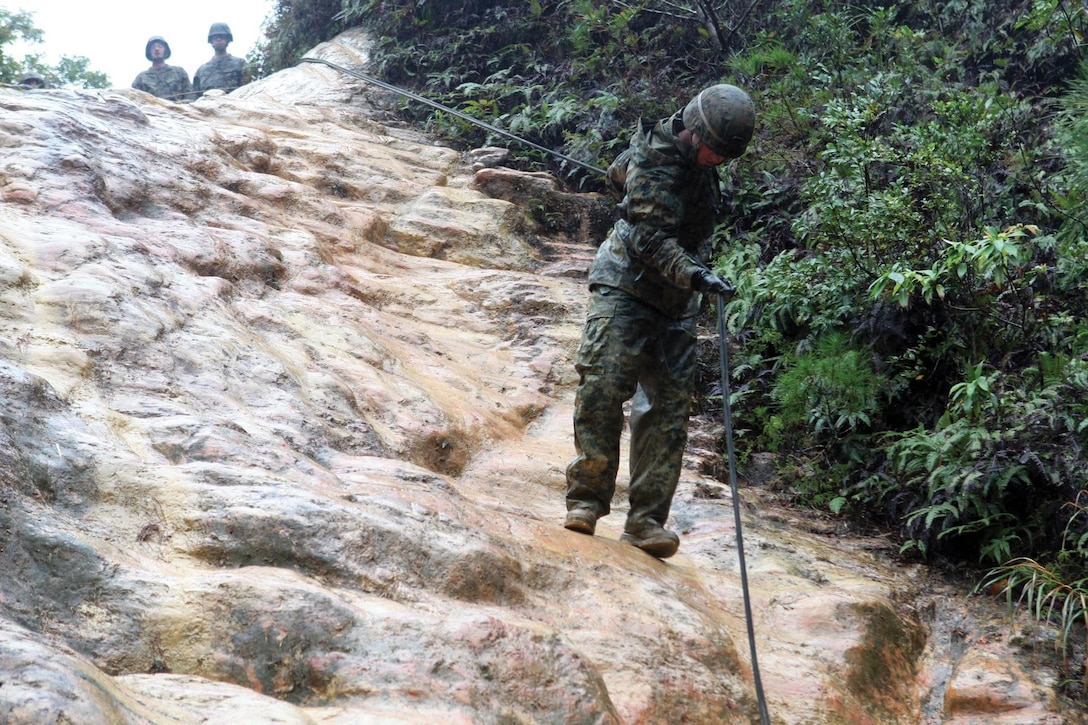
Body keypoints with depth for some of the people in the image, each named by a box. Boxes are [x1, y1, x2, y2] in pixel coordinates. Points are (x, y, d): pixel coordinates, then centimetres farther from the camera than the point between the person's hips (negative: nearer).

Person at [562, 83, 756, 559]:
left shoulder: (692, 156, 8)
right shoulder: (655, 165, -18)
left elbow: (620, 172, 25)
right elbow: (651, 238, -29)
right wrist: (695, 275, -43)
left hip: (675, 303, 7)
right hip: (626, 288, -7)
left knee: (669, 404, -3)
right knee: (603, 386, -17)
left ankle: (646, 521, -5)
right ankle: (586, 500, -6)